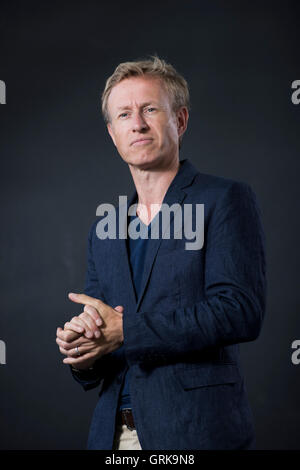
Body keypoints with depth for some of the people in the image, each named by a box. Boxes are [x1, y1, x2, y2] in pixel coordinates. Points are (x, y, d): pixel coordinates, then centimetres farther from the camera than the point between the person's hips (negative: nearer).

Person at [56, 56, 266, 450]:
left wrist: (125, 329, -18)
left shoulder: (227, 200, -5)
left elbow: (242, 311, -18)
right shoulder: (103, 233, 12)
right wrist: (81, 352, -9)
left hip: (197, 431, -5)